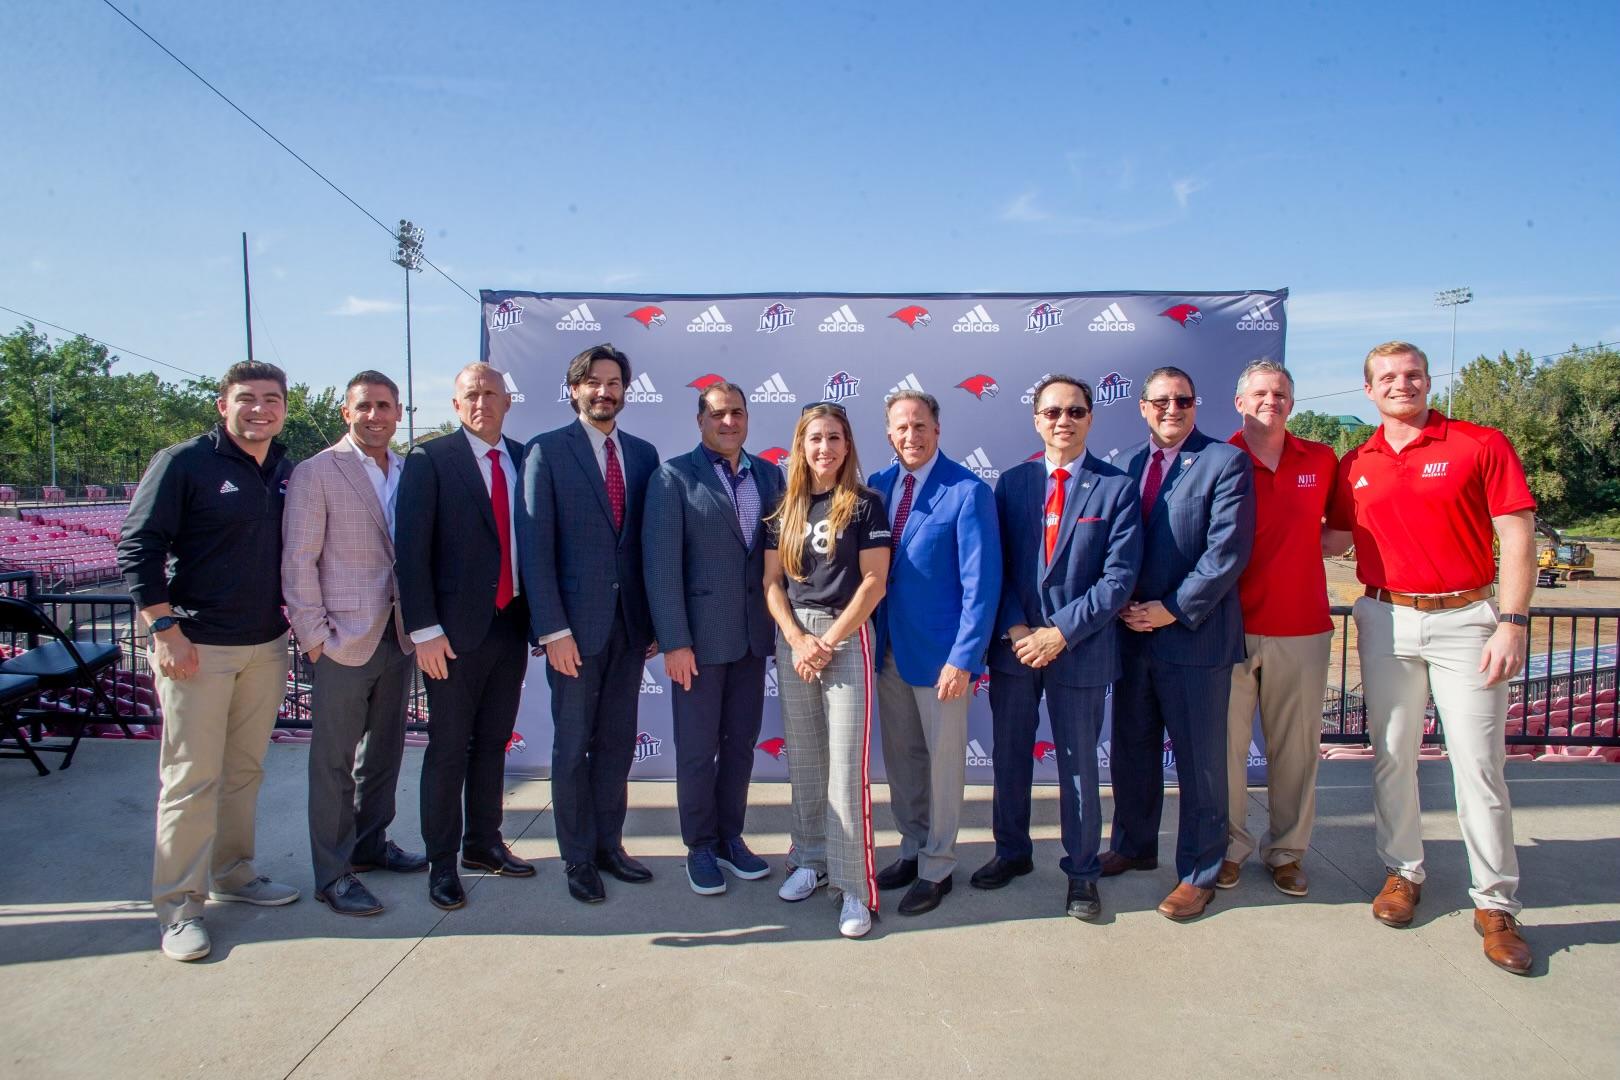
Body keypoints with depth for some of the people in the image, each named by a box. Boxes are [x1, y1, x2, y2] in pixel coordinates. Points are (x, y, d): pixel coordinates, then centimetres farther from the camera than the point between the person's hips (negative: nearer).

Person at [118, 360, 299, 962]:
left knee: (245, 770, 14)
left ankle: (232, 875, 29)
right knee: (192, 777, -1)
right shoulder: (183, 463, -8)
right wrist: (165, 630, -15)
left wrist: (297, 620, 10)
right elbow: (137, 547, -10)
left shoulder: (287, 472, 9)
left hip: (265, 645, 6)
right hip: (196, 646, -5)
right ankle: (178, 905, 11)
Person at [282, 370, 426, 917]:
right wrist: (315, 635, -11)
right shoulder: (316, 473, -6)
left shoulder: (409, 473, 8)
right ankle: (332, 874, 16)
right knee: (335, 760, 4)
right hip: (344, 639, -5)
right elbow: (298, 561, -7)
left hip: (397, 635, 5)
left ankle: (371, 844, 34)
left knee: (384, 749, 17)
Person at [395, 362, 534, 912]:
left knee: (493, 742, 16)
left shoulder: (524, 458, 7)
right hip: (456, 629, -4)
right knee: (449, 748, 5)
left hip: (511, 621, 5)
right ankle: (441, 861, 20)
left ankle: (483, 844, 31)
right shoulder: (430, 459, -6)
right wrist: (424, 629, -14)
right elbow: (411, 548, -9)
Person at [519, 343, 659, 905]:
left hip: (629, 621, 4)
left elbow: (650, 540, 9)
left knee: (617, 741, 13)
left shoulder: (643, 453, 8)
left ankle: (609, 844, 28)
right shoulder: (546, 450, -4)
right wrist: (552, 628, -14)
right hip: (575, 622, -4)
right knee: (573, 745, 8)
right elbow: (537, 545, -9)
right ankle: (578, 858, 22)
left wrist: (656, 619, 6)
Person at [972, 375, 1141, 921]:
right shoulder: (1011, 483, 5)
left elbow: (1119, 577, -9)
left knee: (1078, 764, 9)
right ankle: (1012, 851, 34)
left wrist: (1061, 632, -15)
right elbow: (997, 566, 3)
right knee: (1009, 757, 14)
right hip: (1014, 644, 3)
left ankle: (1081, 871, 26)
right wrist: (1015, 629, -10)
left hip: (1080, 647, -3)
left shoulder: (1117, 487, -4)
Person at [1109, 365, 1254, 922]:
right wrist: (1123, 607, -3)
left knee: (1199, 761, 6)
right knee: (1132, 750, 17)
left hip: (1195, 636, -5)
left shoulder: (1226, 462, -6)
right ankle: (1133, 845, 36)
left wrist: (1172, 610, -15)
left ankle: (1199, 874, 21)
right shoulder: (1128, 464, 10)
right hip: (1132, 634, 5)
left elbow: (1228, 551, -14)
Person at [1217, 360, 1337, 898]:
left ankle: (1287, 852, 23)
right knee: (1227, 742, 4)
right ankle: (1230, 846, 19)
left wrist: (1306, 544, 7)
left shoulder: (1321, 460, 8)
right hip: (1232, 628, -2)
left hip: (1302, 631, 2)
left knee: (1296, 747, 8)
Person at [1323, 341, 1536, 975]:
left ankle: (1495, 902, 11)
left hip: (1466, 617, -3)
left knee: (1478, 762, -1)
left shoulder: (1482, 445, -3)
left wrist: (1512, 622, -13)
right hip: (1385, 619, 3)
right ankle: (1402, 871, 26)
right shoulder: (1355, 465, 7)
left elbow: (1516, 536, -7)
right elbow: (1336, 538, 15)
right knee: (1391, 755, 10)